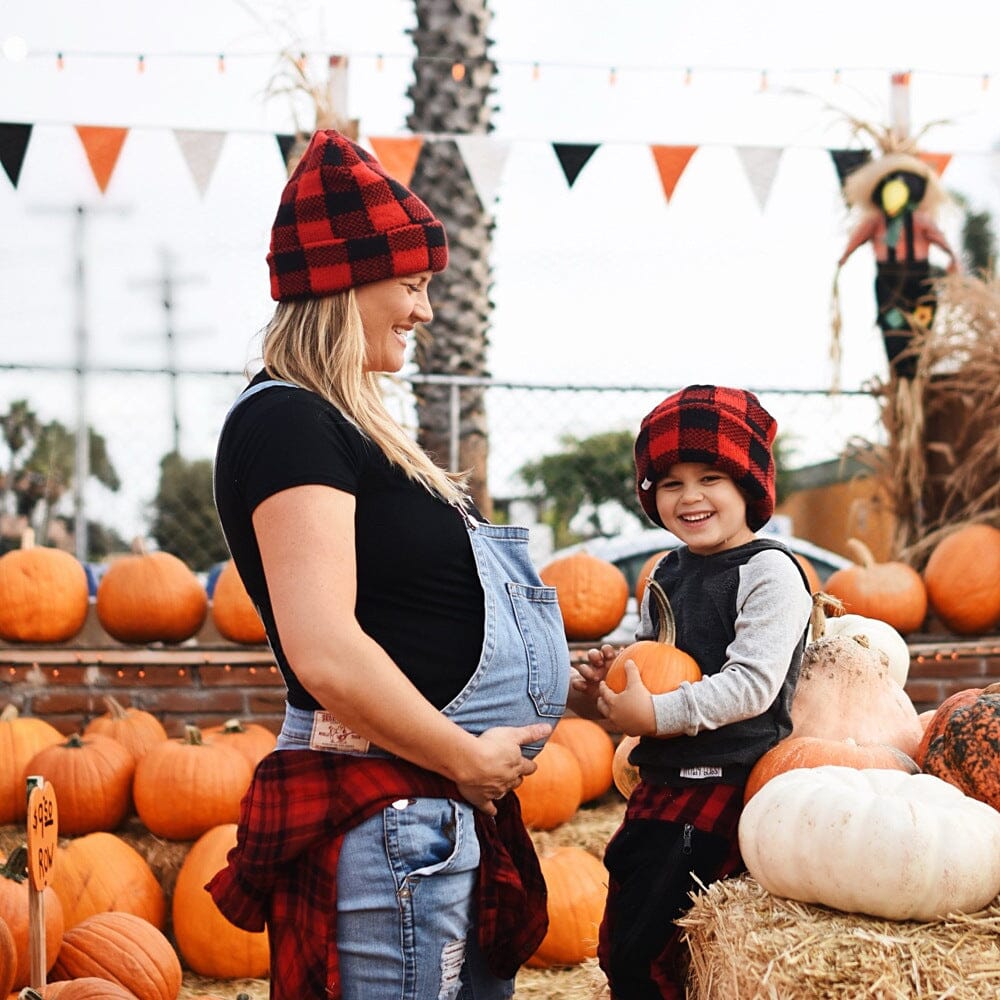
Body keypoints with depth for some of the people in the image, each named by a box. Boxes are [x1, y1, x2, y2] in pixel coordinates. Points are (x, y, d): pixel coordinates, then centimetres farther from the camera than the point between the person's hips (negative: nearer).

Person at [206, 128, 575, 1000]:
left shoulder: (347, 424, 16)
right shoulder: (288, 421, -14)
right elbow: (324, 652, -24)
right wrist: (467, 757, -14)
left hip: (439, 814, 10)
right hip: (386, 820, -10)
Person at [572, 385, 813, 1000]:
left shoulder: (769, 572, -11)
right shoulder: (667, 574, 13)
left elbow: (752, 684, -20)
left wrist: (658, 714, -20)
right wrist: (612, 678, 4)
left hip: (726, 784, -8)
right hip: (661, 781, 8)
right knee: (616, 946, 13)